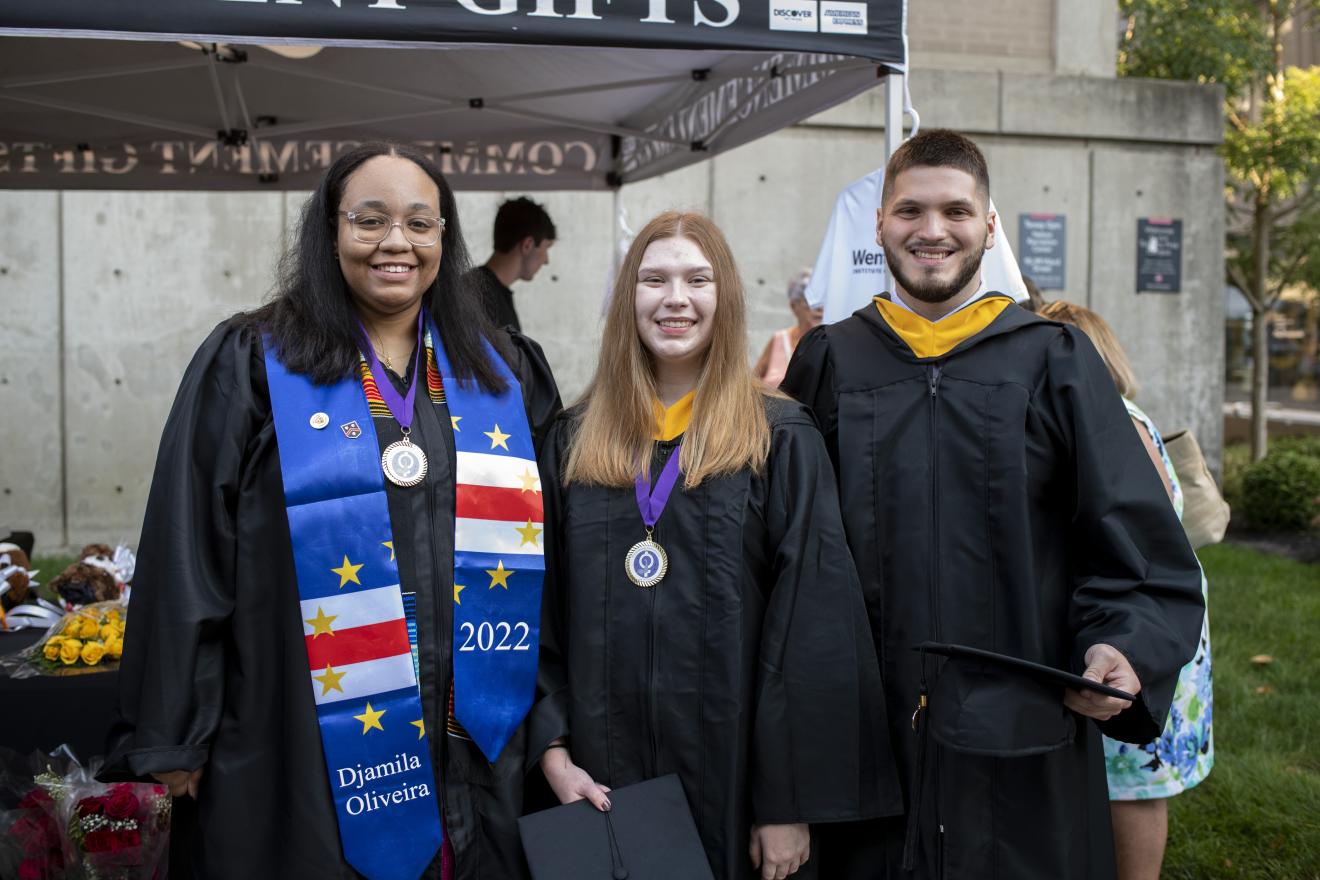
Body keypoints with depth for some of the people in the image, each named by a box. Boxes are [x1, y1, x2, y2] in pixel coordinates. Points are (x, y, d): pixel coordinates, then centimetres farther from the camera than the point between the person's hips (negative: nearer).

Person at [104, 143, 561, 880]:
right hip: (305, 757, -3)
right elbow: (188, 557, -4)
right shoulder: (249, 366, -2)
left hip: (473, 749, 3)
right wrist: (175, 737, -6)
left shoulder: (503, 373, 7)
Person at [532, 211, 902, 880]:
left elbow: (813, 626, -8)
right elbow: (542, 606, 6)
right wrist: (552, 748, -4)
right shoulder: (574, 441, 6)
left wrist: (789, 803, -11)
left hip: (734, 774, -2)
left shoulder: (781, 440, -5)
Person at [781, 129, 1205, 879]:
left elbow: (1143, 553, 0)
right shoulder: (828, 362, 5)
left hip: (1020, 751, 0)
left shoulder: (1055, 362, 2)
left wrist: (1124, 650, -16)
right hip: (863, 741, 1)